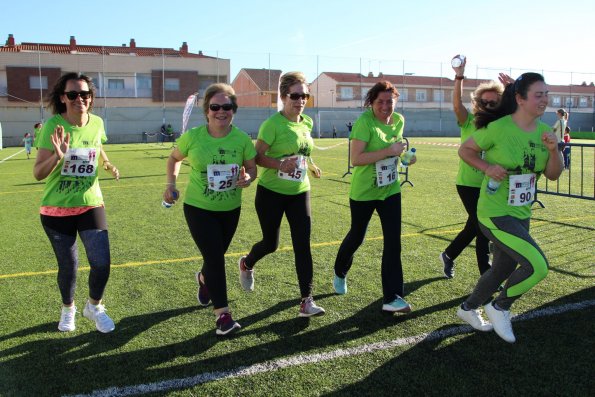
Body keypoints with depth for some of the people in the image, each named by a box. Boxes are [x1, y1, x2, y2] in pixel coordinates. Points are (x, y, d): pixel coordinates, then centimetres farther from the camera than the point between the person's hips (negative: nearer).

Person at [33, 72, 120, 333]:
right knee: (68, 266, 9)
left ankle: (94, 307, 24)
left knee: (102, 263, -6)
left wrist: (108, 165, 8)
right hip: (56, 209, -2)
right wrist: (58, 155, -35)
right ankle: (68, 309, 39)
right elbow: (38, 174, -19)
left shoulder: (97, 123, -4)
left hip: (91, 204, 2)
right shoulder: (53, 125, -15)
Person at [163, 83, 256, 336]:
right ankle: (222, 313, 3)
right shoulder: (192, 137, -13)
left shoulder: (242, 139, -11)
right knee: (215, 258, -9)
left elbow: (251, 167, 0)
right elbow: (175, 158, 5)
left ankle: (204, 279, 54)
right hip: (198, 208, -3)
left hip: (230, 209, 3)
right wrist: (171, 184, -8)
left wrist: (248, 177, -22)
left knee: (216, 255, 18)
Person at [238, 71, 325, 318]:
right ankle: (246, 264, 44)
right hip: (271, 193, -4)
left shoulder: (307, 123, 4)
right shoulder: (273, 124, -16)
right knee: (270, 244, 10)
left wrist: (308, 165, 11)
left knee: (303, 245, -4)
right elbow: (257, 156, -16)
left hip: (299, 193, 5)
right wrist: (280, 165, -29)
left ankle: (307, 301, -1)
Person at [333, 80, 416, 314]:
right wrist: (389, 151, -30)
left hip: (390, 190, 5)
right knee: (356, 237, 14)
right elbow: (356, 159, -28)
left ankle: (392, 298, 5)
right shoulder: (364, 122, -20)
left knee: (393, 243, -2)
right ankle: (340, 273, 45)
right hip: (364, 192, -5)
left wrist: (404, 156, 2)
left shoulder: (399, 120, 1)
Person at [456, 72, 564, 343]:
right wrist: (487, 167, -19)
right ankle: (500, 308, 8)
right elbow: (465, 150, -4)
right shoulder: (498, 128, -16)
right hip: (495, 213, -8)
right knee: (538, 266, -18)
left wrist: (554, 149, -13)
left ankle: (468, 308, 45)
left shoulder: (543, 131, 3)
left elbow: (553, 175, 4)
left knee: (502, 272, 19)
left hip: (521, 215, 8)